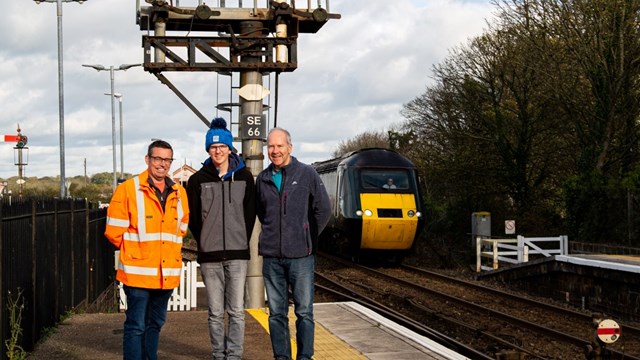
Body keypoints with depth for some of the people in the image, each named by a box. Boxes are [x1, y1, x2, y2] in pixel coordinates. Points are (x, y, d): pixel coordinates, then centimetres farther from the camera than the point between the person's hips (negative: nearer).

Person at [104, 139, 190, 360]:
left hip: (167, 273, 6)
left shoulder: (179, 193, 9)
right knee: (136, 326, -4)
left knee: (156, 323, 16)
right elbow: (114, 231, -6)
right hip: (138, 272, -6)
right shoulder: (128, 189, -7)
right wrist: (133, 249, 4)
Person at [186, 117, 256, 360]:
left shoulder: (244, 177, 6)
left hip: (237, 254, 0)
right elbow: (192, 217, 9)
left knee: (236, 311, -2)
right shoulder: (198, 180, 4)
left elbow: (250, 213, 8)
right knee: (215, 312, 5)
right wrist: (204, 242, 6)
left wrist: (242, 240, 4)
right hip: (209, 256, 0)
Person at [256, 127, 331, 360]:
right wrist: (273, 235, 12)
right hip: (271, 256, 3)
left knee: (304, 312, 0)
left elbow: (323, 210, 0)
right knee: (276, 313, 8)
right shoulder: (262, 179, 8)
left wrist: (308, 237, 5)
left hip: (300, 255, -3)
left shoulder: (307, 174, -2)